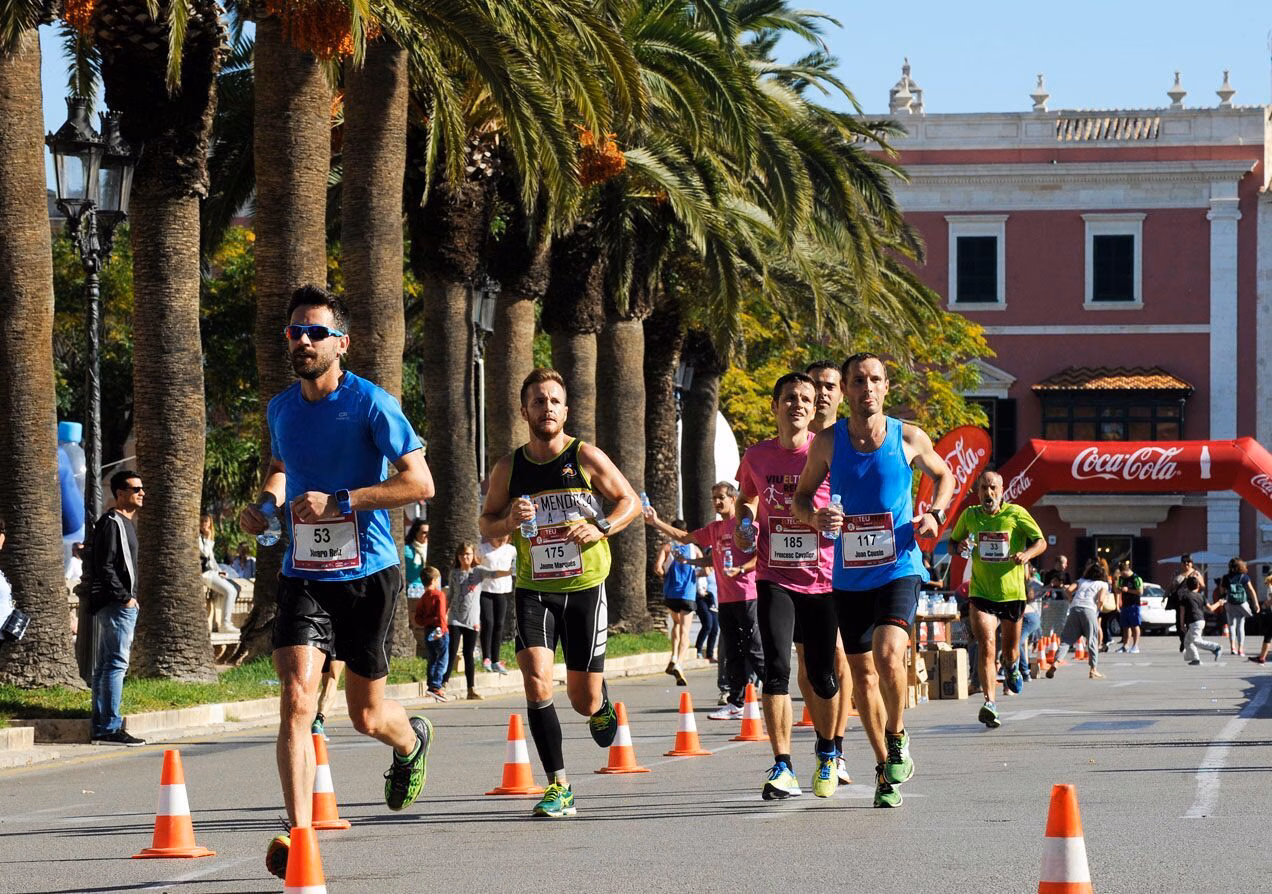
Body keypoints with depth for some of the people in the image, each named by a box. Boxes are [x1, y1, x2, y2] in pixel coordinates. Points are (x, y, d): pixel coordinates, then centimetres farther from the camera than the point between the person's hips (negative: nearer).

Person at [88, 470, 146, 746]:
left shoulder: (126, 523, 21)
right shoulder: (111, 523, -11)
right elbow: (105, 567, -18)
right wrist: (124, 597, -19)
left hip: (122, 604, 10)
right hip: (116, 606, -10)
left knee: (105, 666, 9)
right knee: (116, 663, -12)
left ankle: (101, 728, 11)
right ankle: (110, 727, -14)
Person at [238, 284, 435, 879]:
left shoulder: (371, 404, -10)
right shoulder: (280, 409, 7)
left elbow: (420, 483, -14)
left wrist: (339, 501, -20)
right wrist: (266, 504, 5)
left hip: (368, 573, -3)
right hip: (304, 576, 3)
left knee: (366, 716, 9)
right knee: (295, 699, -17)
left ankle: (413, 742, 47)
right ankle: (300, 835, -19)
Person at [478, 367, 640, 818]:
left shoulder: (586, 457, -4)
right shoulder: (508, 469, 1)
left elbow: (630, 501, 5)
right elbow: (486, 522, 13)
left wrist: (601, 527, -14)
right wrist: (509, 521, -10)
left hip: (585, 586, -1)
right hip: (533, 590, 1)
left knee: (584, 701, 3)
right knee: (536, 681, -20)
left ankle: (601, 705, 44)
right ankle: (558, 786, -11)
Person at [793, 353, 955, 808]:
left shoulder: (909, 438, -3)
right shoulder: (828, 442, -1)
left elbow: (943, 475, 15)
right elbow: (800, 497, 10)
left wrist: (935, 515, -3)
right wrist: (816, 518, -12)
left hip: (899, 568, -3)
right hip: (849, 575, 3)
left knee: (888, 655, -24)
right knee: (862, 673, 8)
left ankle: (897, 737, 1)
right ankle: (885, 769, 23)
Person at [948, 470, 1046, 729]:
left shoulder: (1016, 514, -4)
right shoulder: (969, 516, 2)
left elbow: (1041, 541, -1)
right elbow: (952, 544, 15)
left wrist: (1027, 553, -22)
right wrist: (959, 547, -9)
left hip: (1012, 593, 0)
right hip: (980, 593, 0)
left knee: (1010, 652, 14)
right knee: (986, 646, -20)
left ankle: (1011, 667, 53)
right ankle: (990, 703, -27)